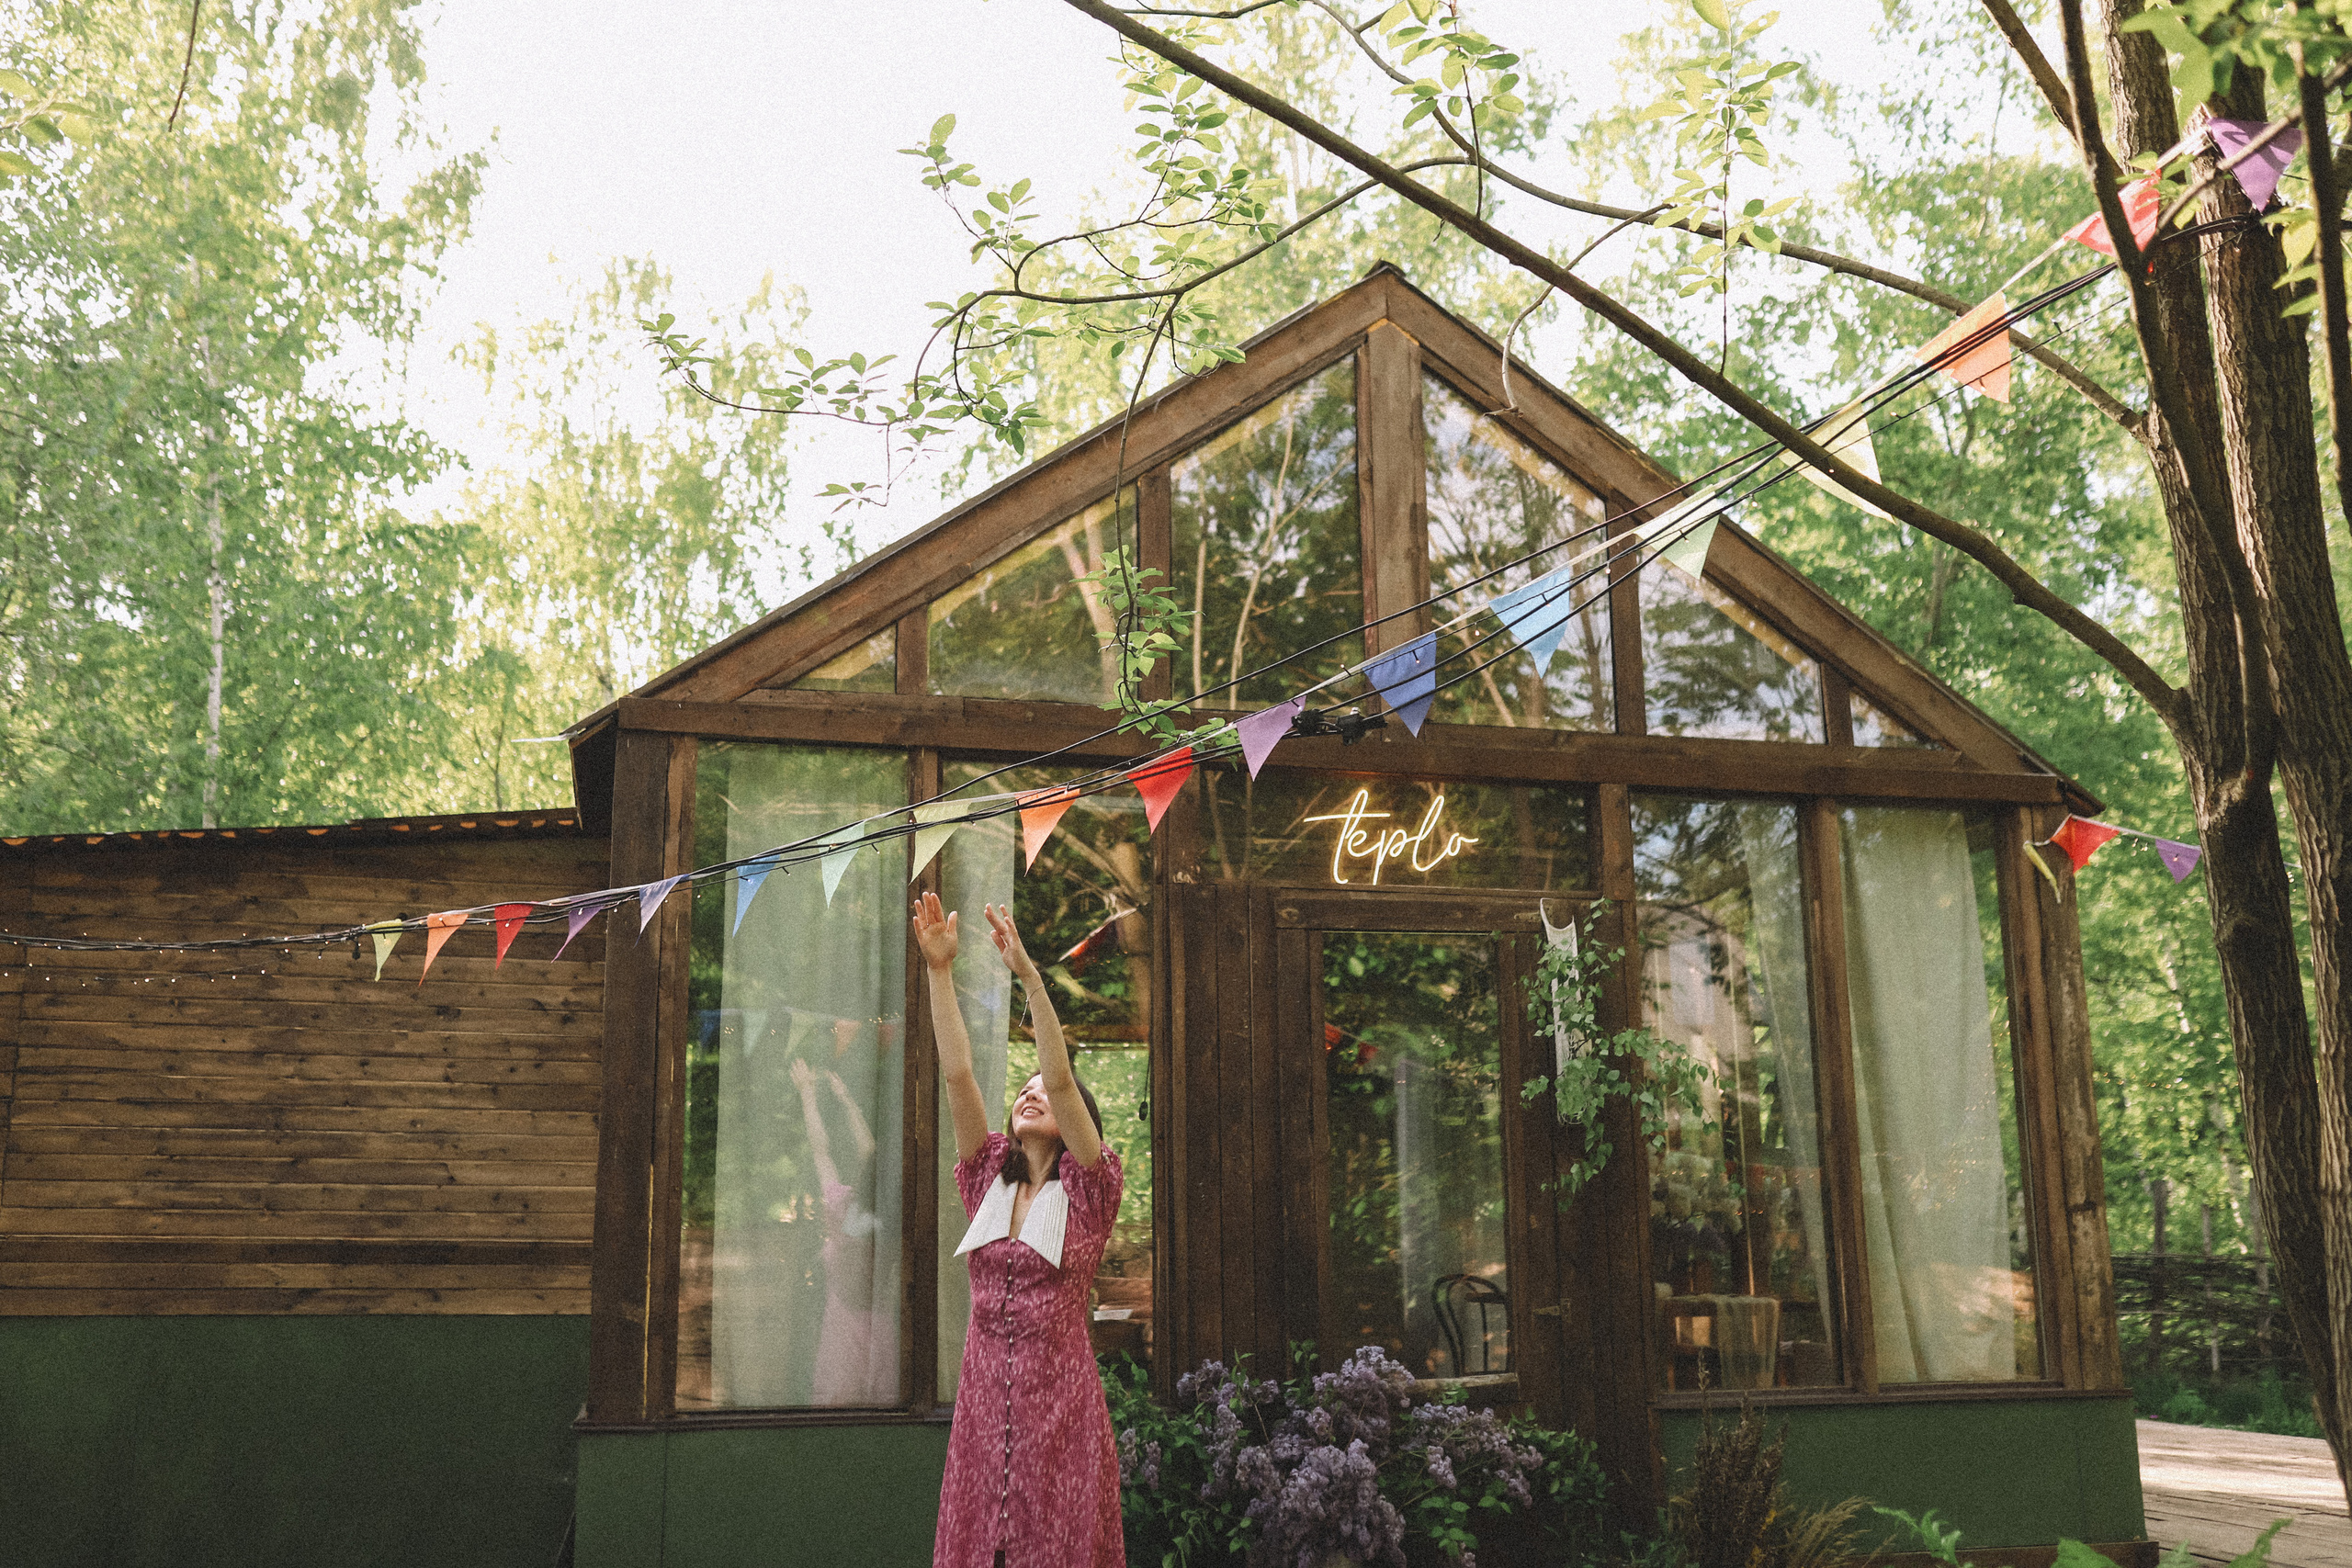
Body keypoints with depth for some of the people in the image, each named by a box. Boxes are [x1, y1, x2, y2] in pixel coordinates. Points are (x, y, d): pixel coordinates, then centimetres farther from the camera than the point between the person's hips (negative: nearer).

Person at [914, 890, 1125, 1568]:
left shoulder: (1087, 1191, -1)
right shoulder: (989, 1179, 10)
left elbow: (1061, 1079, -14)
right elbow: (956, 1075, 1)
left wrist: (1028, 974, -21)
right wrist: (940, 971, -7)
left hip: (1061, 1408, -4)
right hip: (984, 1404, 4)